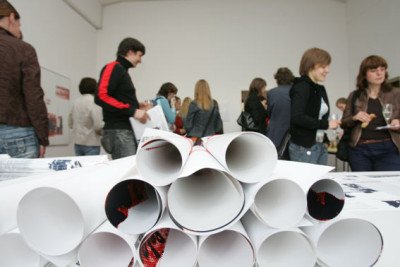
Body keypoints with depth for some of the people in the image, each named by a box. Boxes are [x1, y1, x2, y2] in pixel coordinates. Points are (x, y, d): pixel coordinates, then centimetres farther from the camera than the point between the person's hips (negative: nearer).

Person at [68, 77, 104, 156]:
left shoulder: (76, 102, 8)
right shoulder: (94, 101, -13)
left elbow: (70, 124, 14)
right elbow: (98, 125, -19)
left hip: (77, 143, 7)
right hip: (91, 143, -7)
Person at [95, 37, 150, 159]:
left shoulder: (123, 71, 24)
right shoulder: (113, 67, -3)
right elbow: (101, 96, -17)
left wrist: (137, 106, 11)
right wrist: (132, 110, -19)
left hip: (128, 131, 9)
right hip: (118, 131, -9)